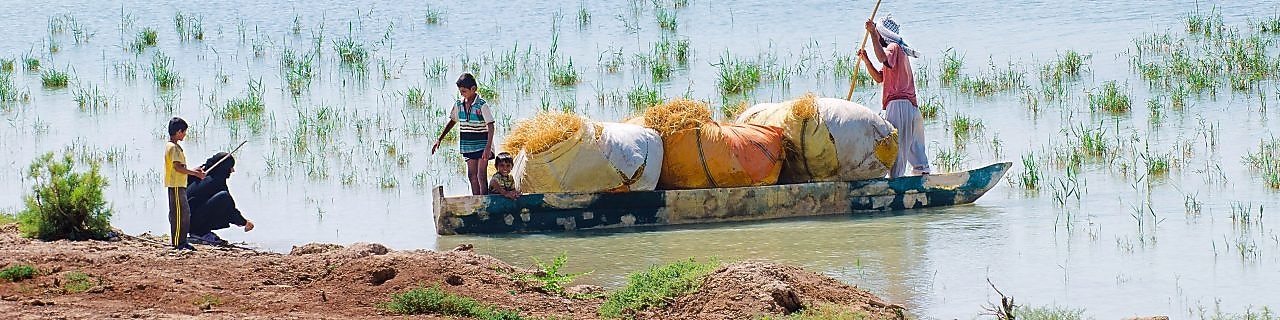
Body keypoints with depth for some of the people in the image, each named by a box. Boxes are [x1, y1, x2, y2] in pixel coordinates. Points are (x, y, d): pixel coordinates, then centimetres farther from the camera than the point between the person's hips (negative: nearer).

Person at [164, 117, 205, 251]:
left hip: (179, 185, 10)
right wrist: (195, 173, -18)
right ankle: (177, 243, -6)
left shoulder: (171, 146, 17)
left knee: (185, 214, 13)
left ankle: (182, 241, 16)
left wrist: (194, 171, 20)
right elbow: (177, 167, -23)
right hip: (176, 186, -10)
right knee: (178, 214, -8)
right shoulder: (173, 147, -15)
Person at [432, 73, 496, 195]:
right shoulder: (459, 104, 2)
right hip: (468, 145, 6)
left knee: (481, 175, -7)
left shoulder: (482, 105, -17)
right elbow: (452, 122, 15)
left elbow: (490, 126, -19)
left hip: (481, 144, -6)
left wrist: (488, 147, -28)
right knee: (471, 175, 8)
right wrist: (439, 140, 12)